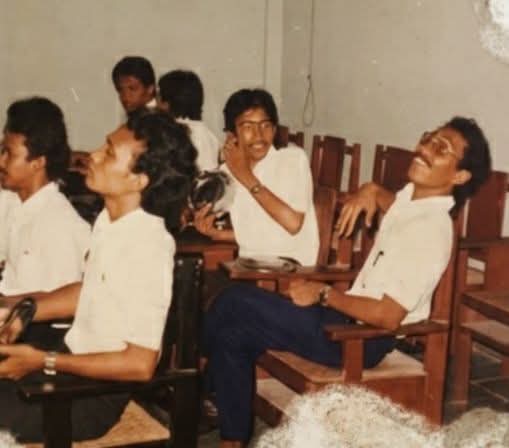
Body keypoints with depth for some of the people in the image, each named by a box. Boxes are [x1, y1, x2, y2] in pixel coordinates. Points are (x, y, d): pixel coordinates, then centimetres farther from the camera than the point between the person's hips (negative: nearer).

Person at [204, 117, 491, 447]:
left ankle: (201, 358, 19)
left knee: (235, 303, -9)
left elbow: (387, 316, -25)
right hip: (350, 317, 9)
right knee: (232, 335, 3)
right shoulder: (412, 195, 4)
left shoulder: (430, 230, -22)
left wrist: (324, 295, -14)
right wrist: (370, 192, 9)